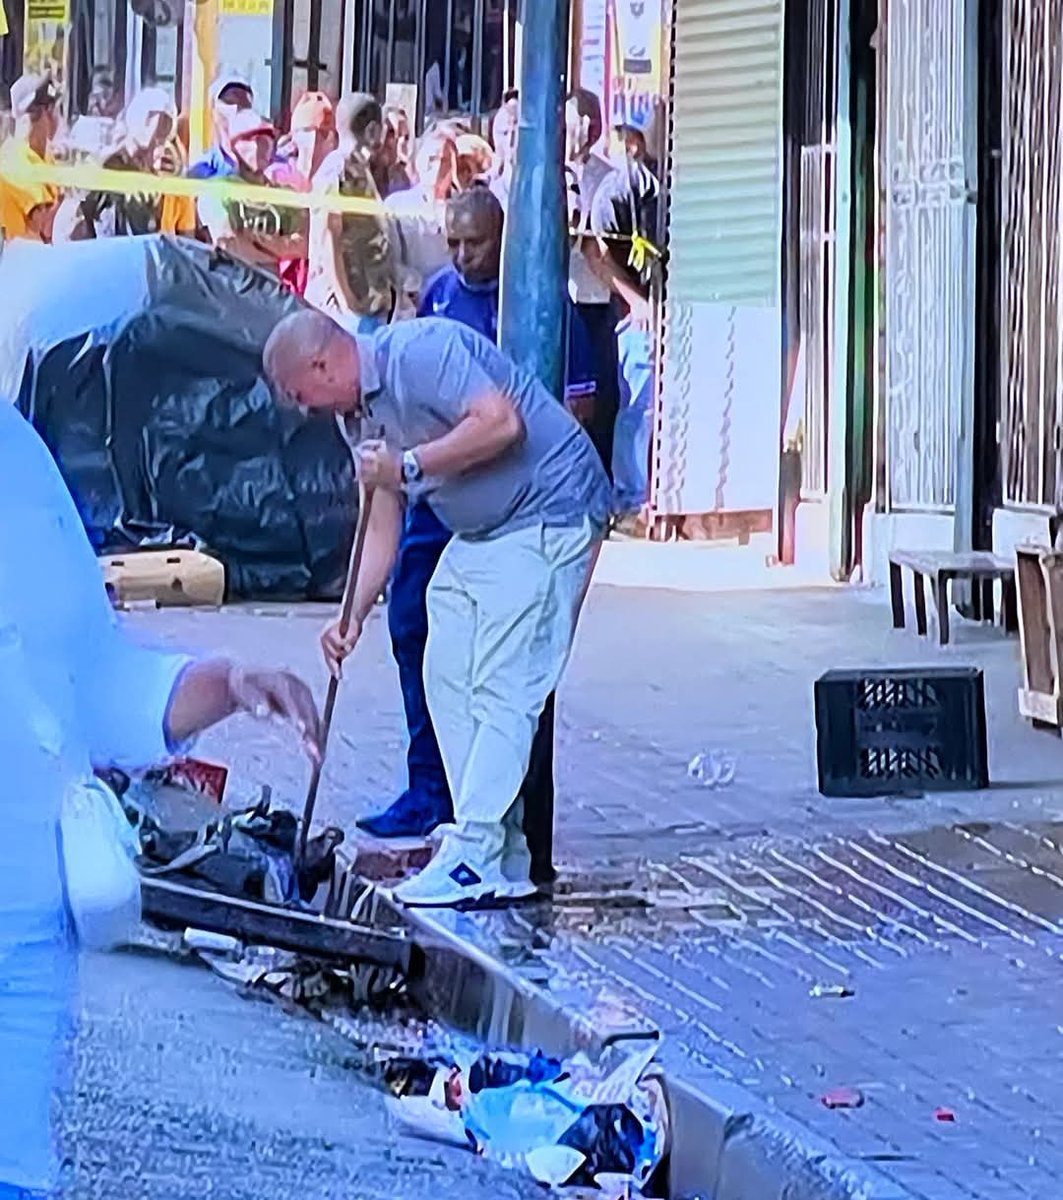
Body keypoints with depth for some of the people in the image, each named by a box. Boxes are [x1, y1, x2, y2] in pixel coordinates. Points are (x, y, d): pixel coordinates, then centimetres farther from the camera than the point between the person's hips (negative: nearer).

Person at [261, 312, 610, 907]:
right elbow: (383, 526, 15)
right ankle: (502, 854, 9)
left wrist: (410, 465, -22)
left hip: (546, 517, -11)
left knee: (504, 689, -13)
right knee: (449, 681, 6)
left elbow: (501, 422, -29)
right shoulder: (359, 415, 11)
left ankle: (473, 859, -14)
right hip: (477, 535, 11)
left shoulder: (418, 351, -18)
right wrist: (353, 617, 6)